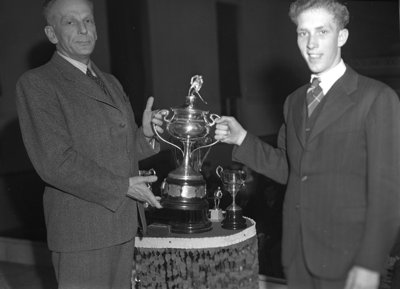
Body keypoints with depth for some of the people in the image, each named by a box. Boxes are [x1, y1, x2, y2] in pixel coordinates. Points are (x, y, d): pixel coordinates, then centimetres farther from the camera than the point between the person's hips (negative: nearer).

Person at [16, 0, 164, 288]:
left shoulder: (111, 82, 16)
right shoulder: (36, 83, -8)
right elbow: (56, 162, -16)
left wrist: (145, 135, -4)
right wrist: (123, 187, -16)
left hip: (124, 222, 7)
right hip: (83, 232, -7)